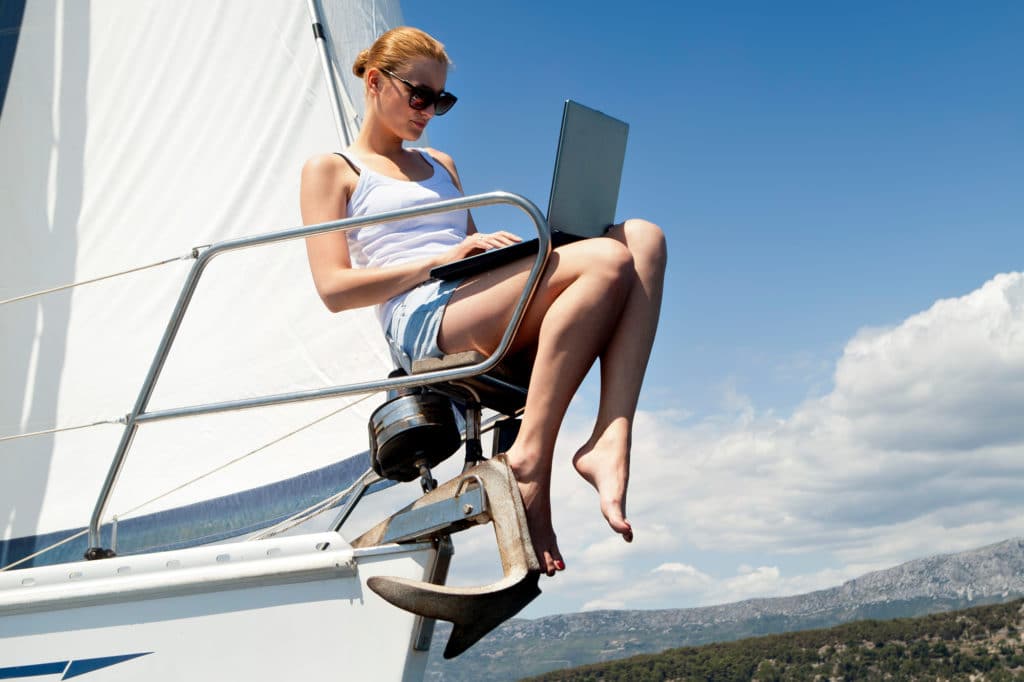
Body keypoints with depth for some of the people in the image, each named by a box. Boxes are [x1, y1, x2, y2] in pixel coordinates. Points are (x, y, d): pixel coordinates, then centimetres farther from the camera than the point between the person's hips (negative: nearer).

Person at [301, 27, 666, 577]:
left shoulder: (441, 166, 33)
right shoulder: (331, 170, 12)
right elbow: (335, 290, -3)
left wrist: (505, 249, 6)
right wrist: (443, 259, -13)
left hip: (492, 316, 7)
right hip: (424, 319, -7)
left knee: (643, 237, -15)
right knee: (607, 259, -28)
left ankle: (609, 441, -32)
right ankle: (529, 462, -29)